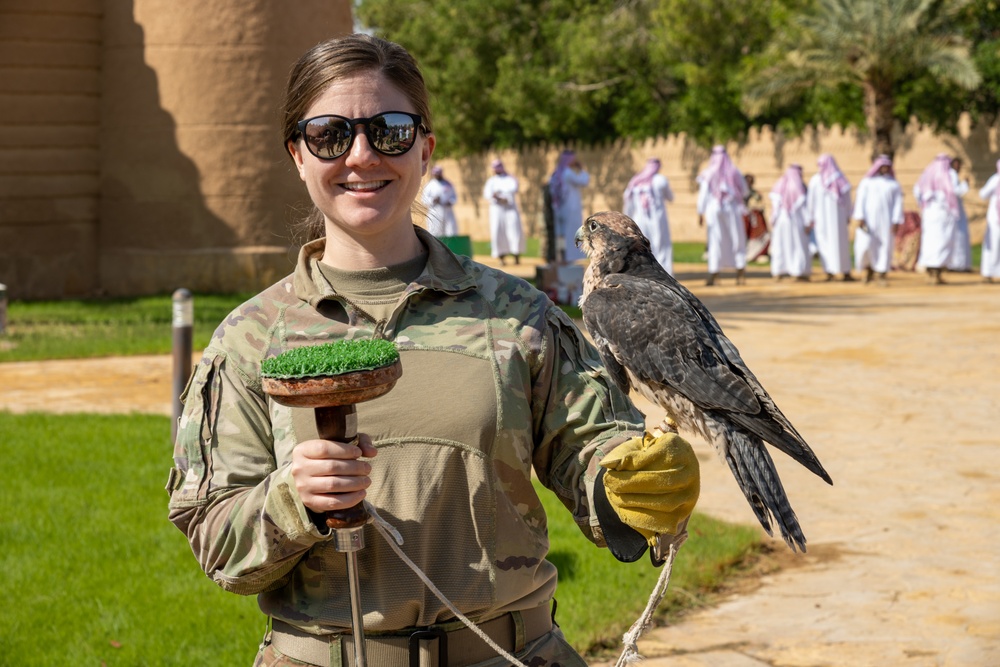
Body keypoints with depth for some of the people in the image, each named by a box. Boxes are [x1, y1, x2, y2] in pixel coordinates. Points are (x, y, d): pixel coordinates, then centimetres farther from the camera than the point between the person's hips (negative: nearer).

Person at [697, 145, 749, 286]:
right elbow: (744, 191, 8)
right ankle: (740, 272, 3)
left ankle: (713, 275, -5)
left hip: (714, 210, -1)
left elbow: (703, 195, -7)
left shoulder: (708, 174, -4)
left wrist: (700, 214, -3)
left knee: (715, 242, 1)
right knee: (737, 241, 8)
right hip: (732, 210, 1)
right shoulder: (734, 172, 0)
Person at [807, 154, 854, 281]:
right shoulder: (841, 180, 0)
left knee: (825, 243, 2)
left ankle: (829, 272, -7)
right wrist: (848, 216, 10)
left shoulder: (815, 180, -7)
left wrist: (810, 218, -1)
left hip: (821, 217, -2)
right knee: (841, 243, 9)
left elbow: (811, 200, -7)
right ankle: (845, 272, 9)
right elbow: (847, 199, 2)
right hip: (838, 215, 2)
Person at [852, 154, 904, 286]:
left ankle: (882, 276, 3)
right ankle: (869, 269, 14)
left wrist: (896, 221, -7)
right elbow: (860, 200, -2)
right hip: (868, 218, -1)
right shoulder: (866, 182, 5)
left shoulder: (894, 184, 8)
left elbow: (898, 203, 3)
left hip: (885, 219, 1)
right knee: (865, 246, -11)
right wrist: (860, 218, -13)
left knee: (885, 247, -3)